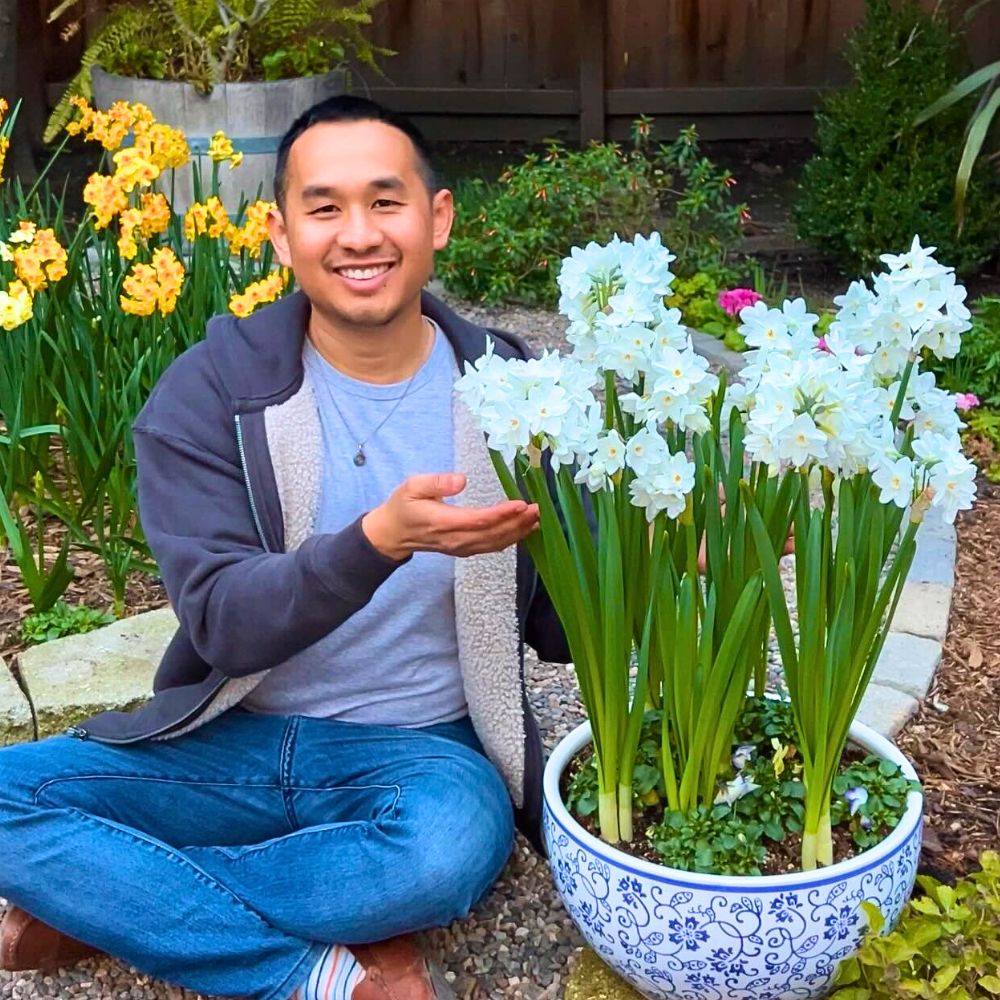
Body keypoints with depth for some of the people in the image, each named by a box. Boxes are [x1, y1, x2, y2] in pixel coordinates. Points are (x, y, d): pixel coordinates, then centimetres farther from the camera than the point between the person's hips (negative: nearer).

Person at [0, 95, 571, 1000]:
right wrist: (378, 540, -34)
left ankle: (106, 905, -13)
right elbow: (223, 625, -16)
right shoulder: (210, 393, -7)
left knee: (455, 844, -35)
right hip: (231, 741, 1)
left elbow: (564, 625, 0)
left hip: (420, 749, 0)